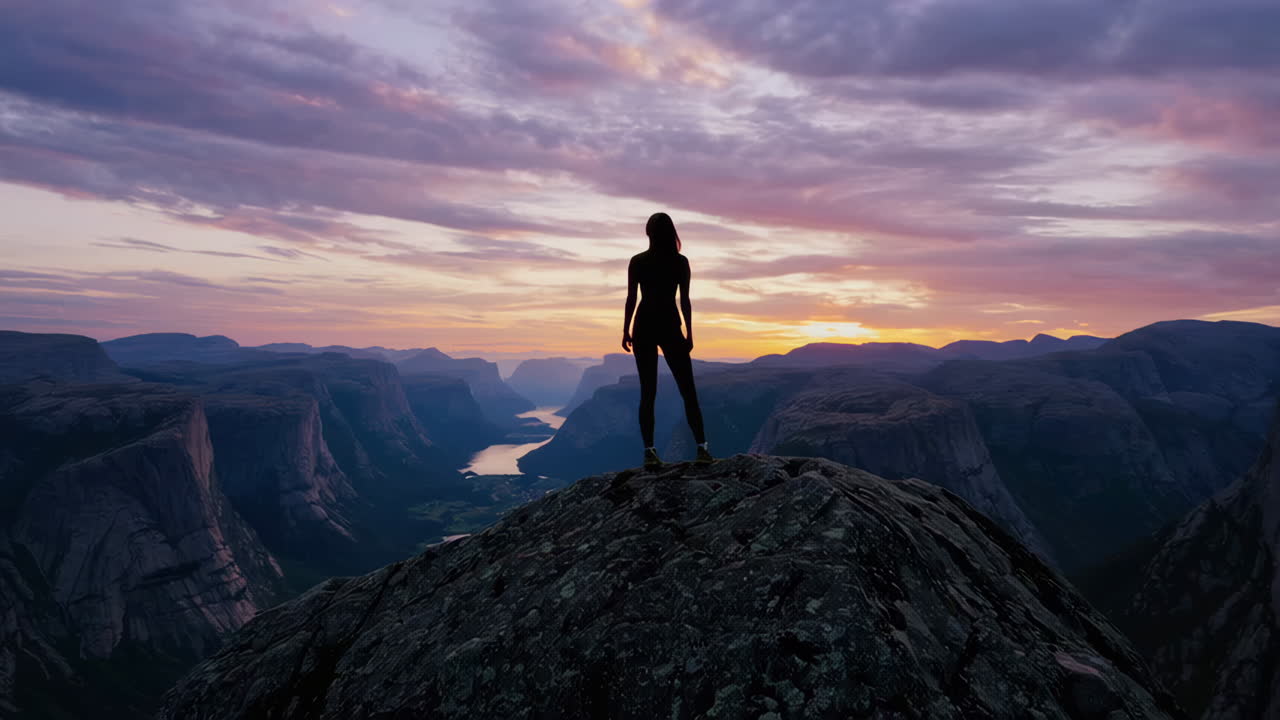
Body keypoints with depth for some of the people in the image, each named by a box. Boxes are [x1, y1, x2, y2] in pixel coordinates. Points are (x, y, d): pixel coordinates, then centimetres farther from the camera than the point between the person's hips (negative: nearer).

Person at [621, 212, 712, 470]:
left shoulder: (637, 262, 0)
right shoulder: (680, 261, -1)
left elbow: (631, 299, 0)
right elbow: (684, 301, -2)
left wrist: (626, 331, 7)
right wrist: (689, 333, 4)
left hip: (644, 327, 1)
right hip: (670, 327, -1)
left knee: (647, 392, 4)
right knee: (688, 391, 3)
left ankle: (650, 452, -2)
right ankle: (702, 448, -3)